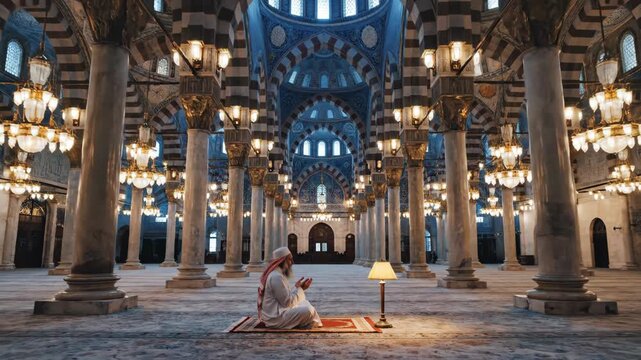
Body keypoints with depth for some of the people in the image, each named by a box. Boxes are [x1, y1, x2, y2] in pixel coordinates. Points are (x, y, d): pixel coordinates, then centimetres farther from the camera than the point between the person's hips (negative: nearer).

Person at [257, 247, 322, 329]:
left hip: (276, 313, 11)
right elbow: (287, 302, -22)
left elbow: (286, 296, 13)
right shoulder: (276, 277, -21)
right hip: (276, 317, -11)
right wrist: (299, 288, -11)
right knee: (308, 310, -21)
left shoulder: (276, 274, 11)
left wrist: (299, 287, 3)